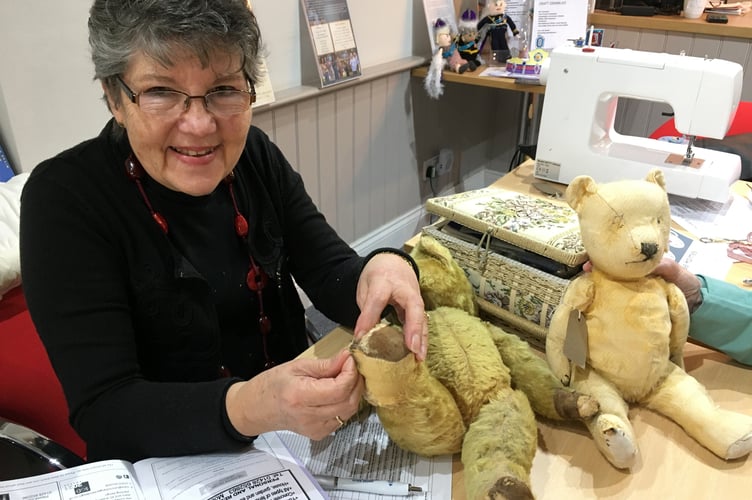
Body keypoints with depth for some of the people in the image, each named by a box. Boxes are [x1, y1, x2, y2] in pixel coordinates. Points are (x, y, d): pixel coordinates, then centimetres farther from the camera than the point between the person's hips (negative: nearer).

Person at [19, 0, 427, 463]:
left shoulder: (257, 156, -2)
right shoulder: (65, 198, -15)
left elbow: (332, 274, -7)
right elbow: (102, 408, -20)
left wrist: (382, 270, -29)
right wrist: (247, 408, -37)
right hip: (167, 468, -3)